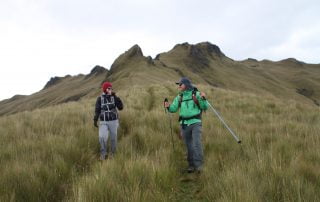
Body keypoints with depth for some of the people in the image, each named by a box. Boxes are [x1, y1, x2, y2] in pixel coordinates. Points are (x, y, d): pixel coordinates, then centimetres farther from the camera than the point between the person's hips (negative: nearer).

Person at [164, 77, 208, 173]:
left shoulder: (196, 94, -1)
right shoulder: (179, 97, 9)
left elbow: (204, 107, -4)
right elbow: (173, 109, 5)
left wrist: (203, 98, -23)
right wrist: (168, 106, -18)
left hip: (195, 123, -4)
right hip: (185, 124, 4)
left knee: (197, 143, -16)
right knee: (189, 145, 7)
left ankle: (199, 165, -11)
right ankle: (191, 165, 17)